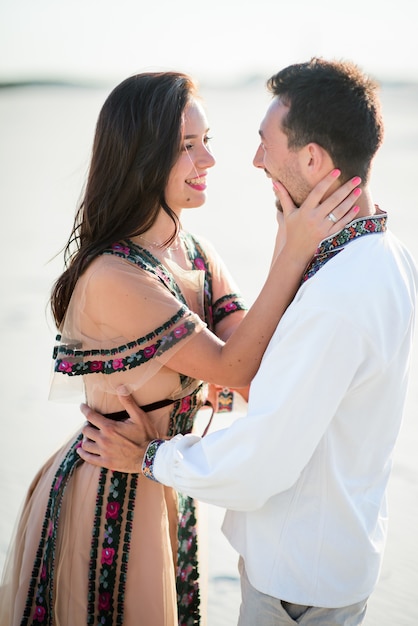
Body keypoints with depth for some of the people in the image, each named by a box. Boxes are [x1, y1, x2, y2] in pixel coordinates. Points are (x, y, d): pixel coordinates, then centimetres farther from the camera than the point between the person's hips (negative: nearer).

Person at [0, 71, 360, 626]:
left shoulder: (197, 254, -2)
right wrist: (294, 253, -27)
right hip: (110, 500, -7)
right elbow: (233, 367, -24)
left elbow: (261, 375, -11)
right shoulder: (111, 279, -27)